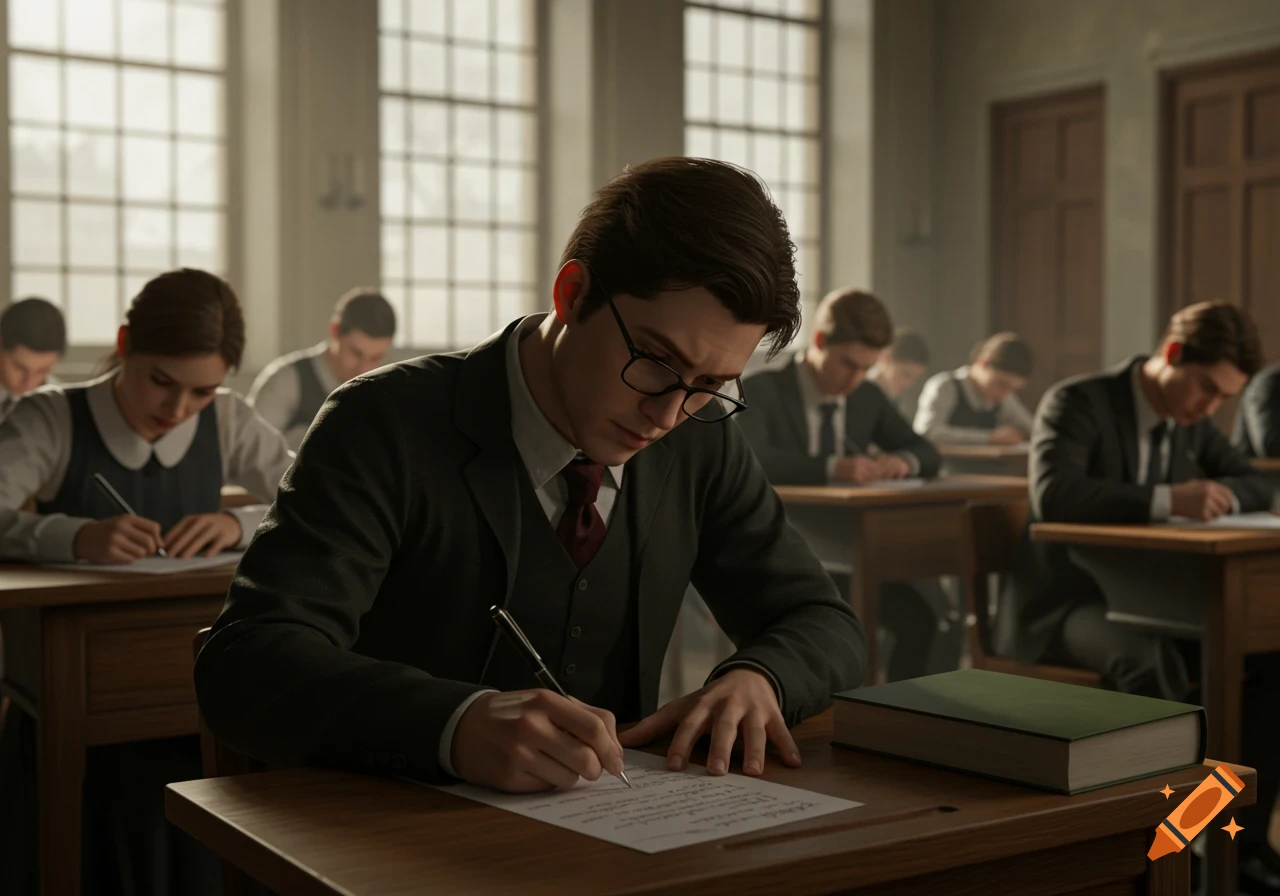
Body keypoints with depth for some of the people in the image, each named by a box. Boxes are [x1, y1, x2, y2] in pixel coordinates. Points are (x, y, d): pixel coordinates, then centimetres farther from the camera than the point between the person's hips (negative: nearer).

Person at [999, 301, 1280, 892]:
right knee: (1152, 664, -37)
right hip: (1063, 602, -7)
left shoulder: (1191, 420, 8)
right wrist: (1168, 500, -36)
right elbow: (1052, 495, -30)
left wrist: (1218, 494, -10)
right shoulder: (1076, 402, -14)